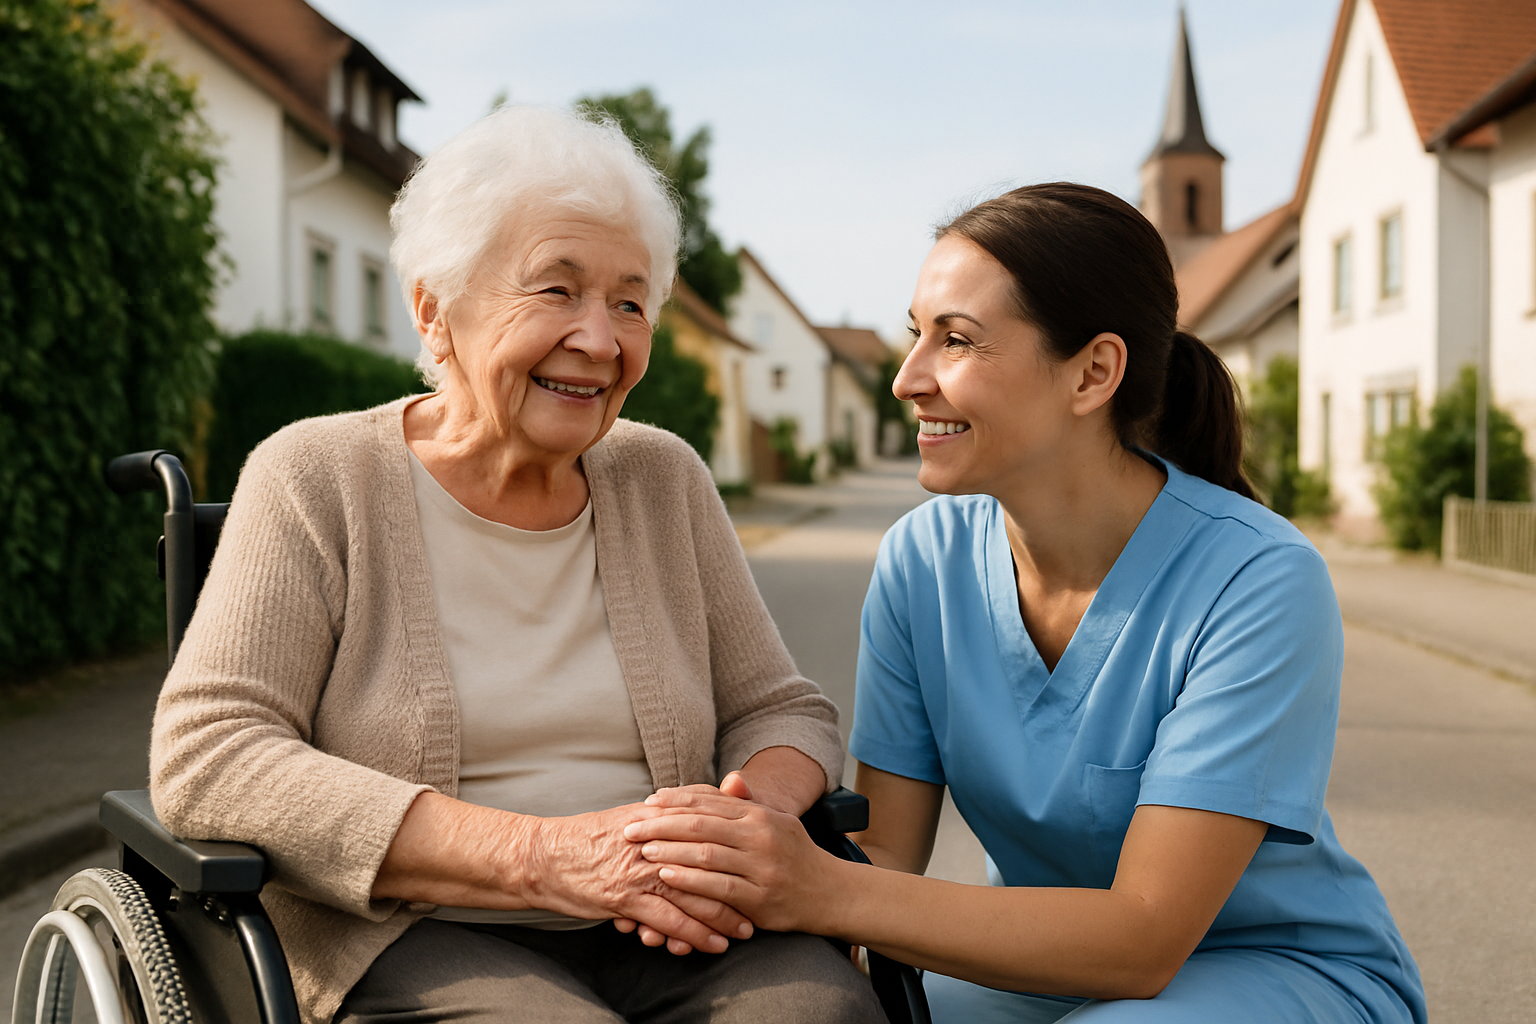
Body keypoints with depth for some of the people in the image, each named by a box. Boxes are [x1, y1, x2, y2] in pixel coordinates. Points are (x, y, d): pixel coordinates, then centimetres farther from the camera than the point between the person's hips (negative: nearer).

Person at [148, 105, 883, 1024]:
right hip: (414, 943, -3)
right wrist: (543, 856, -21)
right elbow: (204, 759, -11)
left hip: (659, 942, 4)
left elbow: (782, 708, 14)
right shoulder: (319, 478, -1)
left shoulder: (664, 478, 10)